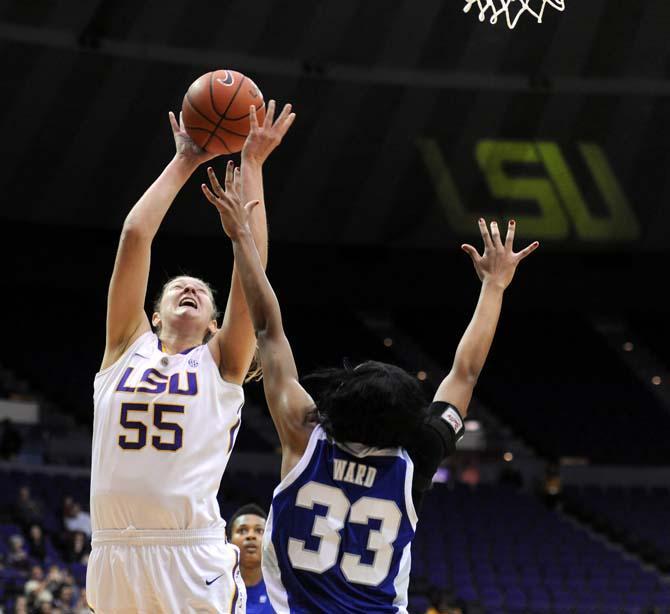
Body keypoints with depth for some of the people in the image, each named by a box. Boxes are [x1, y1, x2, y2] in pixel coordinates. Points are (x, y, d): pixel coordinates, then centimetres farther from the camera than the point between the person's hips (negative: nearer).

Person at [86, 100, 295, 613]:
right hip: (114, 556, 2)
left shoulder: (220, 363, 11)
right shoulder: (127, 347, 15)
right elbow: (135, 236, 8)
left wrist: (251, 165, 7)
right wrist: (183, 164, 14)